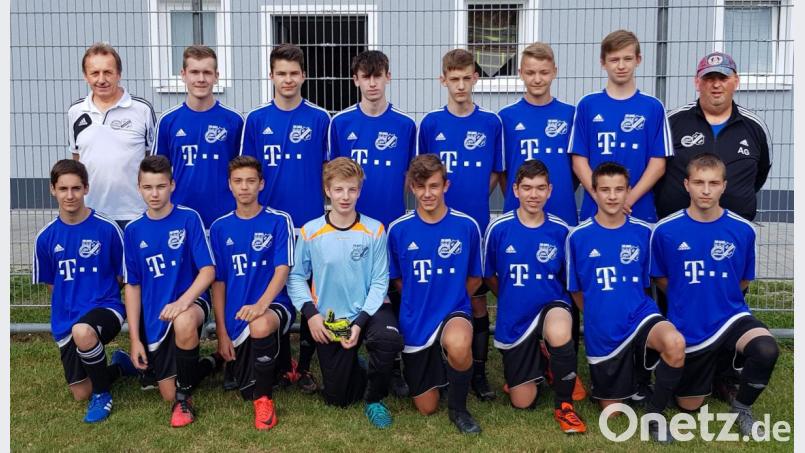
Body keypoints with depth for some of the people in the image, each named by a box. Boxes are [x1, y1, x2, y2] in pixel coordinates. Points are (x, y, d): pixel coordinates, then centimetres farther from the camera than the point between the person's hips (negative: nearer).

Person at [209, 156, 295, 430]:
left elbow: (282, 270, -10)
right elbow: (218, 282, 7)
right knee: (246, 390, 0)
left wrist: (261, 304, -30)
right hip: (236, 319, 4)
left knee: (260, 326, -40)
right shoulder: (220, 228, 7)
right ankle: (277, 355, 35)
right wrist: (222, 333, 0)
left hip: (274, 305, -4)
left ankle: (264, 398, -15)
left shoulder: (279, 221, -2)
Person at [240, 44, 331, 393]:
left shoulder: (319, 119, 1)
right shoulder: (256, 120, 4)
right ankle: (281, 366, 23)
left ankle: (304, 367, 18)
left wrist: (317, 202, -1)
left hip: (310, 223, -1)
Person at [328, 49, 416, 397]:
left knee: (397, 295, 4)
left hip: (393, 223, 0)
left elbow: (411, 174, 7)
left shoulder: (405, 125, 1)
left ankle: (393, 367, 17)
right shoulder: (341, 123, 2)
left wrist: (390, 198, -2)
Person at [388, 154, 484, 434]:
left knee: (458, 345, -40)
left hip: (454, 312, -2)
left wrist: (449, 300, 1)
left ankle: (458, 407, -9)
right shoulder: (398, 229, -7)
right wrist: (422, 302, 4)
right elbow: (397, 279, 8)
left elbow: (474, 277, 5)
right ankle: (434, 369, 44)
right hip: (415, 322, 2)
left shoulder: (467, 226, -9)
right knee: (427, 408, 9)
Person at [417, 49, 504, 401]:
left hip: (478, 227, 0)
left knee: (477, 300, 7)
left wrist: (475, 200, 2)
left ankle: (478, 371, 18)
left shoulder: (491, 123, 1)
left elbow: (496, 172, 9)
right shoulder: (430, 124, 1)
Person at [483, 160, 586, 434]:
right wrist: (513, 301, 10)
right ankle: (535, 363, 43)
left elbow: (569, 278, 7)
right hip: (514, 319, 1)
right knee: (523, 404, 7)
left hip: (552, 305, -1)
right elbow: (489, 276, 6)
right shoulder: (498, 229, -10)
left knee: (559, 334, -40)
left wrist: (548, 298, -1)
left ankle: (564, 405, -12)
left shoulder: (560, 230, -7)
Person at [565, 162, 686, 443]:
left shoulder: (643, 233, -2)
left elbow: (647, 283, 11)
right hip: (602, 333, 0)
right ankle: (629, 374, 44)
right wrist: (598, 315, 11)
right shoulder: (578, 237, -5)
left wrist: (632, 309, 8)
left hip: (639, 316, 0)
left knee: (675, 344, -35)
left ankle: (654, 412, -10)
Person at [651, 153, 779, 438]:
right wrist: (690, 300, 4)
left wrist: (718, 299, 5)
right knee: (689, 405, 11)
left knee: (766, 350, -33)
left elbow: (743, 280, 7)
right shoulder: (666, 230, -11)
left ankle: (741, 408, -2)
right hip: (687, 327, 0)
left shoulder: (743, 230, -8)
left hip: (730, 316, 0)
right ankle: (714, 369, 46)